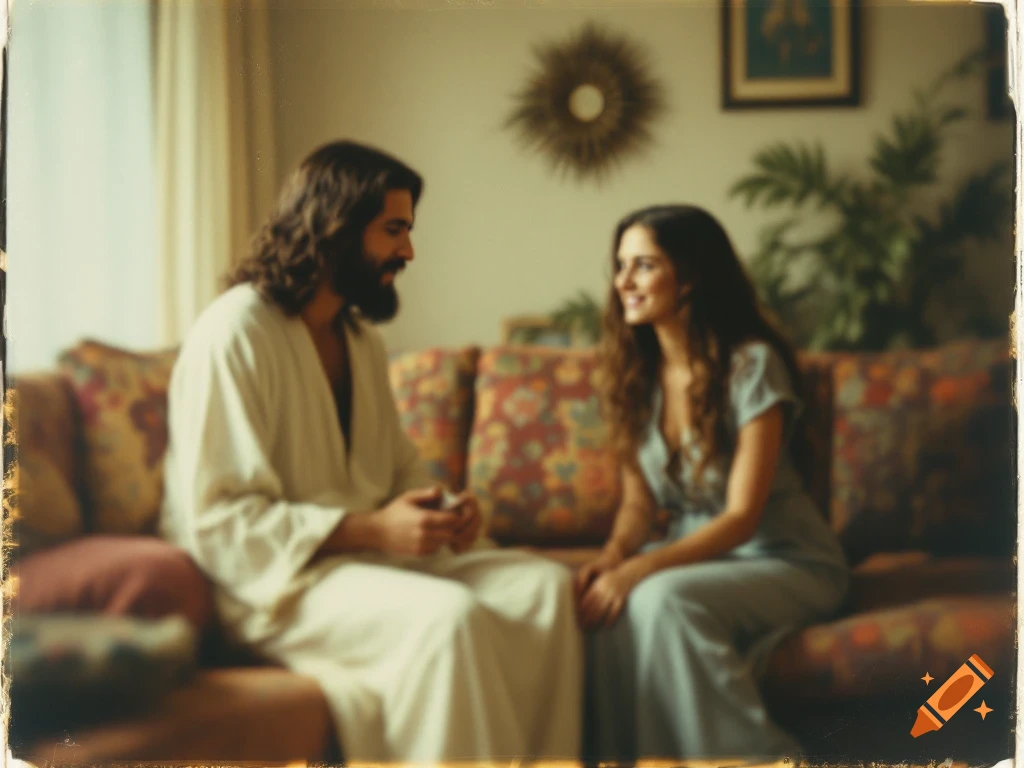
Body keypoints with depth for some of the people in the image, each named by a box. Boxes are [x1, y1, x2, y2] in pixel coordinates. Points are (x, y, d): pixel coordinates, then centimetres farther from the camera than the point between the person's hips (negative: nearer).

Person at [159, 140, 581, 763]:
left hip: (366, 550, 8)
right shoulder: (234, 333, -14)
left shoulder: (362, 337, 13)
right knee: (449, 615, -32)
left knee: (544, 585, -10)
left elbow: (401, 466, 21)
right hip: (272, 576, -8)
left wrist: (443, 512, -3)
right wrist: (372, 529, -24)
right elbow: (219, 523, -19)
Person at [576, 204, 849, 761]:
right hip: (695, 550, 5)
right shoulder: (638, 370, 3)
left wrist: (639, 569, -30)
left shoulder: (752, 364, -16)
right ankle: (618, 756, -17)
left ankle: (754, 755, -21)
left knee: (662, 598, -34)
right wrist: (614, 554, -17)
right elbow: (639, 500, 5)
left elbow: (742, 516, -19)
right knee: (602, 597, -27)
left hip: (787, 561, -5)